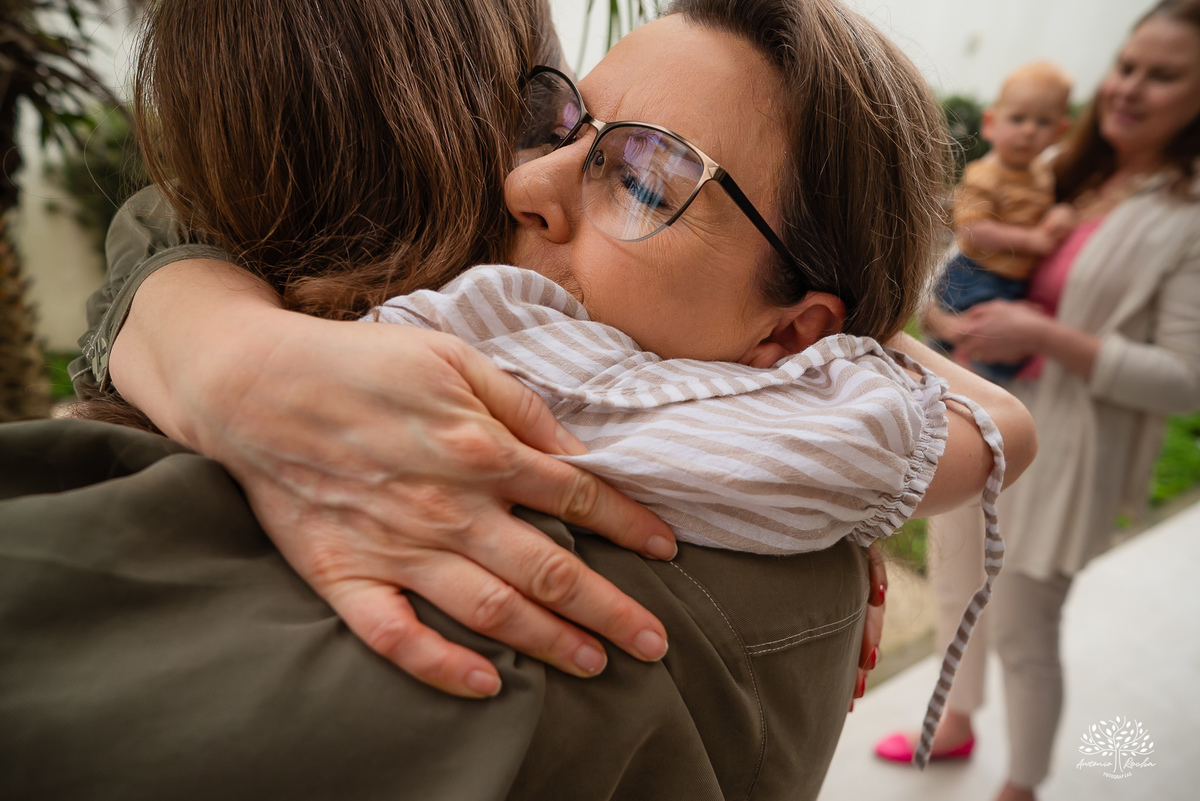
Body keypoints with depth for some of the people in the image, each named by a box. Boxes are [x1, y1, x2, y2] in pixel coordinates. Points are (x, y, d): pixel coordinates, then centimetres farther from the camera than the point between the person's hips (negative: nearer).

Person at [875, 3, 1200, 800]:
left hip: (1060, 450, -6)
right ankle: (958, 725, 45)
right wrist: (954, 322, -8)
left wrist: (1043, 336, -24)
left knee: (1023, 631, 6)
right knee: (959, 590, 20)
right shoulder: (1067, 177, 4)